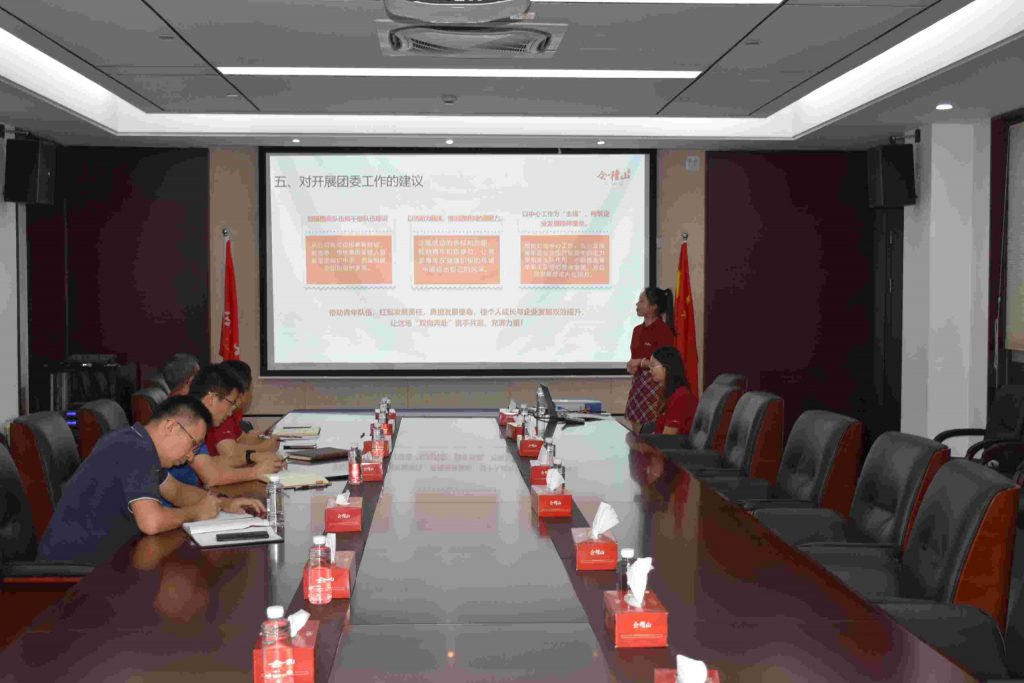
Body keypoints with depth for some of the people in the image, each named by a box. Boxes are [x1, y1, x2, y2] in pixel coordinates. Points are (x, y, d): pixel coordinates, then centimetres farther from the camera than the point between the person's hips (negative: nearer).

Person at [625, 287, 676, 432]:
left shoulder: (664, 330, -12)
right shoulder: (637, 330, 12)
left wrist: (642, 362, -16)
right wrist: (631, 366, 1)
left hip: (655, 385, -8)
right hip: (637, 384, 8)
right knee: (636, 434, 8)